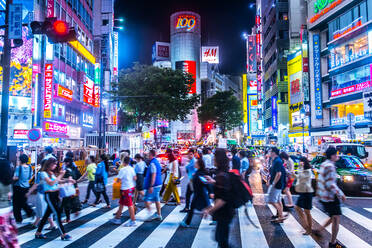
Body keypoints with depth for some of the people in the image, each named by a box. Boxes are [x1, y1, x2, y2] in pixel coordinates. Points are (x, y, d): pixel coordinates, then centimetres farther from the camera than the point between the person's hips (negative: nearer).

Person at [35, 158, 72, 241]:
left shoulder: (52, 173, 14)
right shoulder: (43, 173, -10)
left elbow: (58, 181, 17)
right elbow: (51, 183, -19)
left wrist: (67, 180, 2)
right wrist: (60, 175, -17)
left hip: (55, 195, 8)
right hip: (49, 195, -8)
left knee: (47, 214, 14)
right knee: (57, 213, -9)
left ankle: (38, 233, 25)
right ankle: (63, 234, -6)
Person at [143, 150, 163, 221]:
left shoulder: (152, 163, -17)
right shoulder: (157, 162, 14)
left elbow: (153, 175, -23)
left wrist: (151, 186, -24)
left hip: (153, 185, -10)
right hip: (158, 184, 10)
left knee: (147, 199, -5)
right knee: (157, 199, 15)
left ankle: (151, 213, -8)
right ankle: (159, 215, 21)